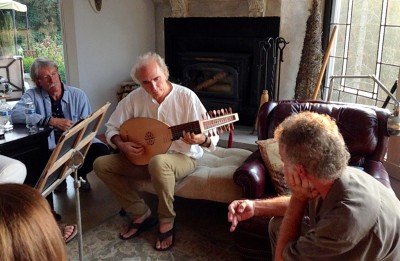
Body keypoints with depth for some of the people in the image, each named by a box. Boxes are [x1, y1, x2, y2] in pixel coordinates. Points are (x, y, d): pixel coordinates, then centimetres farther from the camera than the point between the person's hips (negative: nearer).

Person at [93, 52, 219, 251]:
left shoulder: (186, 96, -17)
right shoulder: (134, 98, -6)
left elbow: (212, 136, -17)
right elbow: (111, 128, 5)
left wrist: (201, 139, -40)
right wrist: (122, 145, -15)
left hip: (183, 158, -5)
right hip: (142, 157, 5)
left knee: (158, 162, -40)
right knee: (101, 164, -8)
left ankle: (167, 220, -13)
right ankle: (141, 214, 1)